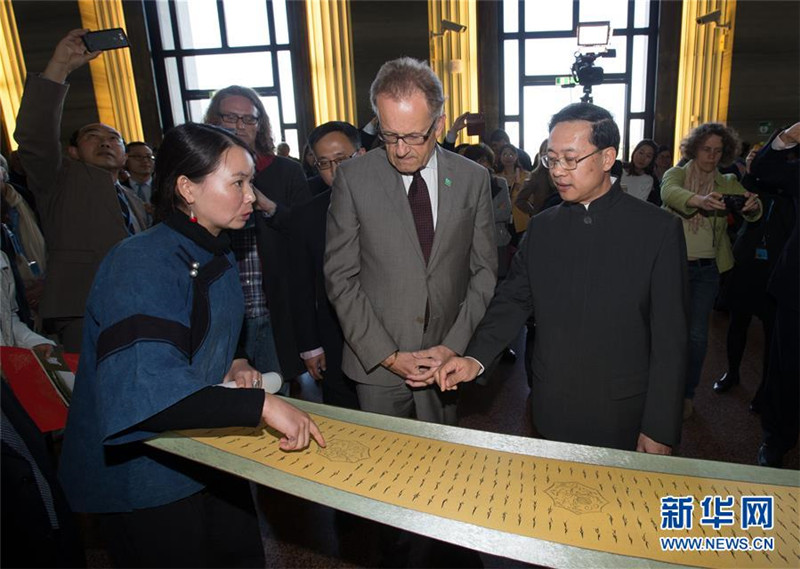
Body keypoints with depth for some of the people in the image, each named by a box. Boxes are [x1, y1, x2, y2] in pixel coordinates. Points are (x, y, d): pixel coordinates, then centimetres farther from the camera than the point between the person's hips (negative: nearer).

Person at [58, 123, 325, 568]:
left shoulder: (218, 256, 4)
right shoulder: (142, 264, -25)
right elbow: (145, 384, -37)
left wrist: (234, 365, -2)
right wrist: (260, 403, -40)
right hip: (146, 477, -8)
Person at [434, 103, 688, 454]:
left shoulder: (658, 230, -10)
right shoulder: (542, 227, 3)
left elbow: (669, 339, -9)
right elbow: (513, 299, 3)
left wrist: (659, 429, -9)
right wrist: (476, 358, -14)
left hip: (622, 419, -3)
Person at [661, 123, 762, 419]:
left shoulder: (727, 184, 4)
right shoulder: (676, 173, -2)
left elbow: (752, 213, -12)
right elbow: (669, 193, -27)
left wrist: (753, 205, -37)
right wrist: (699, 200, -48)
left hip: (707, 269, 2)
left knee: (697, 334, 5)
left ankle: (687, 394, 22)